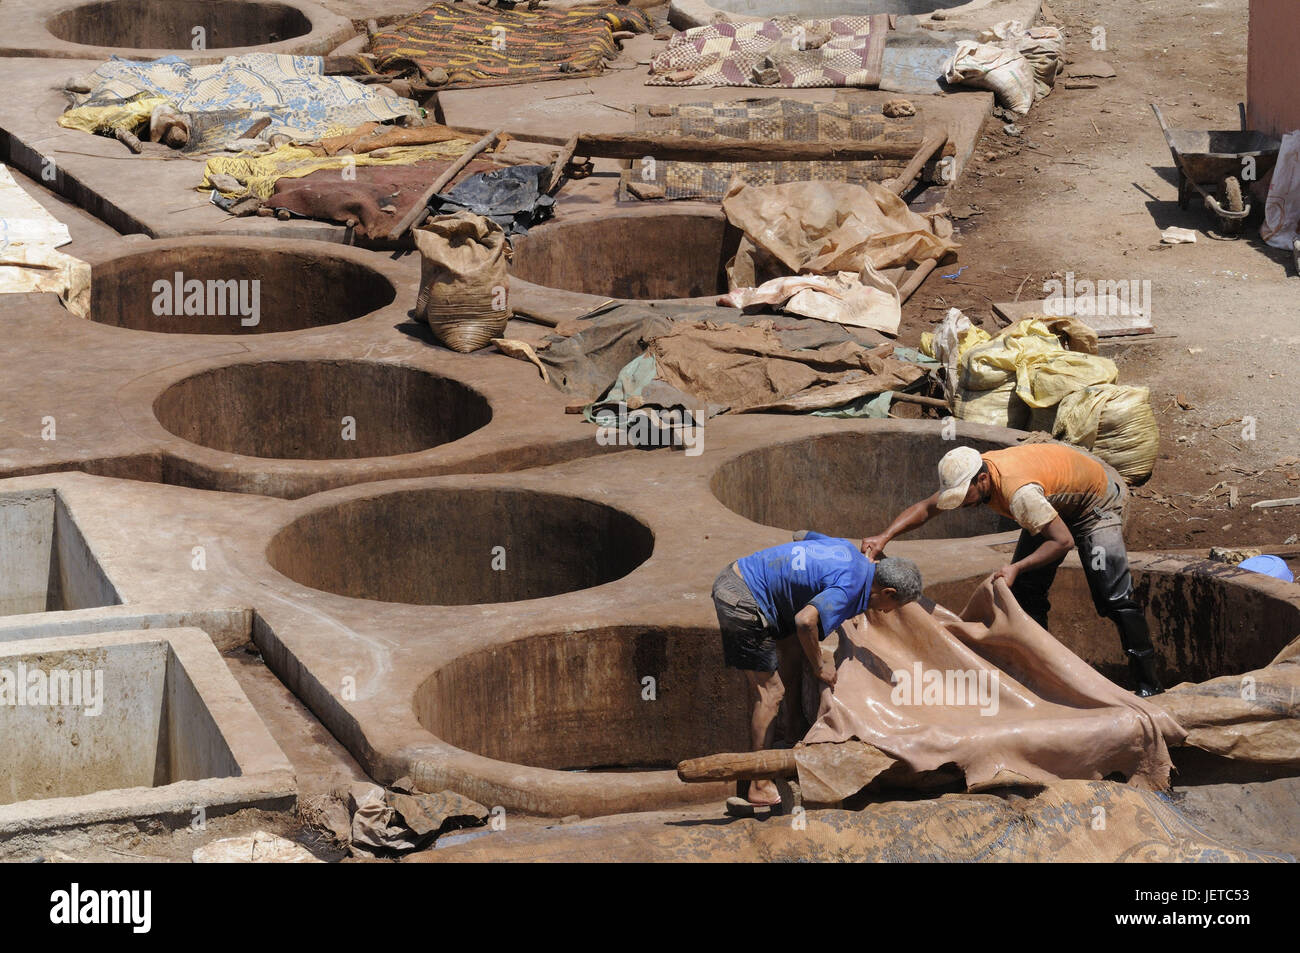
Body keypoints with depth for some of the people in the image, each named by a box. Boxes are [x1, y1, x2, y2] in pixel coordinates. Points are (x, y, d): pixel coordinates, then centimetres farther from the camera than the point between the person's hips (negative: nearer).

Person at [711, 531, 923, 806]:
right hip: (741, 602, -10)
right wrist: (820, 667, -16)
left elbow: (801, 535, 29)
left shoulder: (848, 548, 10)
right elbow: (805, 621, -32)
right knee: (770, 691, -3)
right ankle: (760, 786, 2)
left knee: (792, 649, 19)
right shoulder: (850, 587, -17)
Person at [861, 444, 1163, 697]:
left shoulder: (1019, 492, -42)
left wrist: (1016, 568, -39)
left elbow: (1063, 540, -37)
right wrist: (884, 537, -19)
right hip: (1056, 507, 8)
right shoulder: (968, 476, -17)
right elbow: (926, 508, -6)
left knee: (1112, 594, -14)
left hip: (1097, 501, -8)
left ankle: (1147, 682, -7)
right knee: (1025, 589, 0)